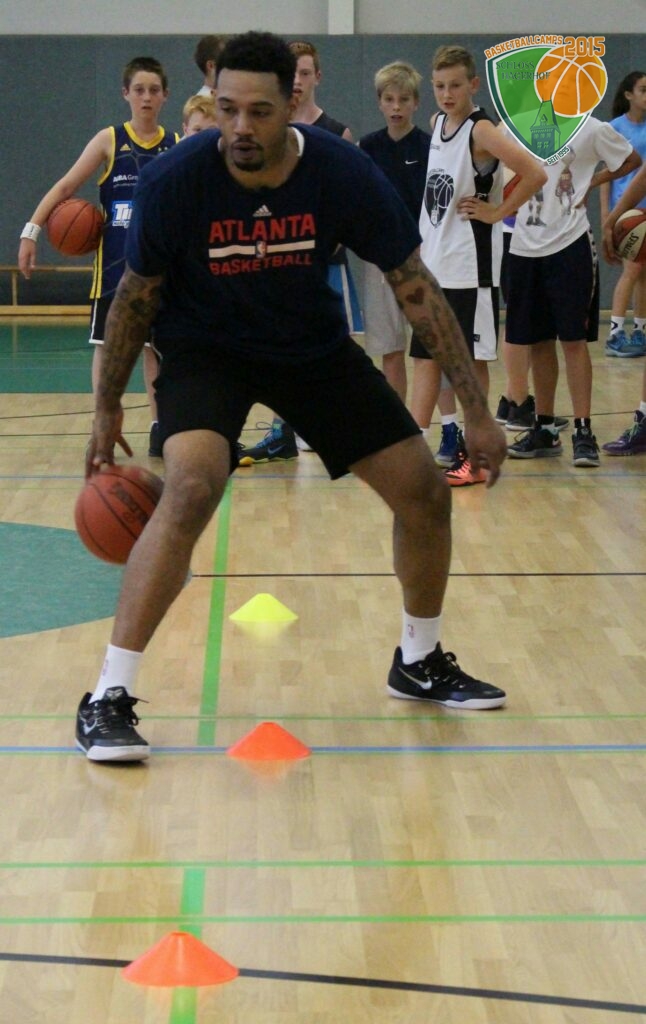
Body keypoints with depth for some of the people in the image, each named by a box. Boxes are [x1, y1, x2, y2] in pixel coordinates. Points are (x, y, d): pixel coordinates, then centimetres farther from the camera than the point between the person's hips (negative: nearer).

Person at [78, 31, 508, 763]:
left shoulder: (343, 174, -22)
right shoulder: (175, 180, -25)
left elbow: (415, 290, -12)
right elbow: (136, 296, -8)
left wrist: (476, 409, -12)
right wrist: (107, 410, -2)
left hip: (314, 346, 3)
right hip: (205, 350, -3)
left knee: (425, 491, 2)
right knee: (192, 488, -30)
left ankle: (419, 662, 29)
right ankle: (109, 697, -23)